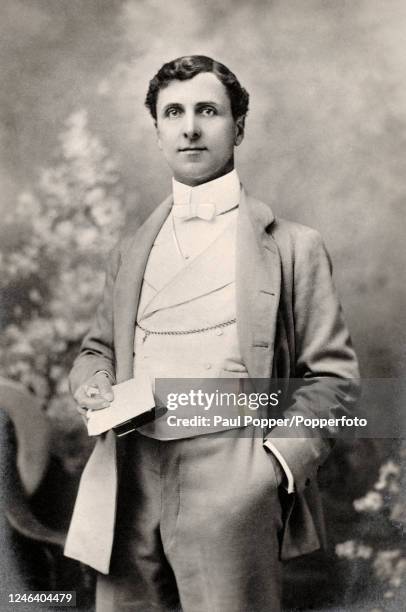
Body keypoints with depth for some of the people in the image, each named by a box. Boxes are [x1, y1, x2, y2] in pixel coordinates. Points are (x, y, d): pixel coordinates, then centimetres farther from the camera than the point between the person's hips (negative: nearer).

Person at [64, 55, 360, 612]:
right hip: (130, 482, 4)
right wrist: (91, 382, 2)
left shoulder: (292, 246, 3)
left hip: (232, 484, -3)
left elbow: (332, 375, 1)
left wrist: (278, 461, -12)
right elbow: (99, 346, 25)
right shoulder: (132, 251, 16)